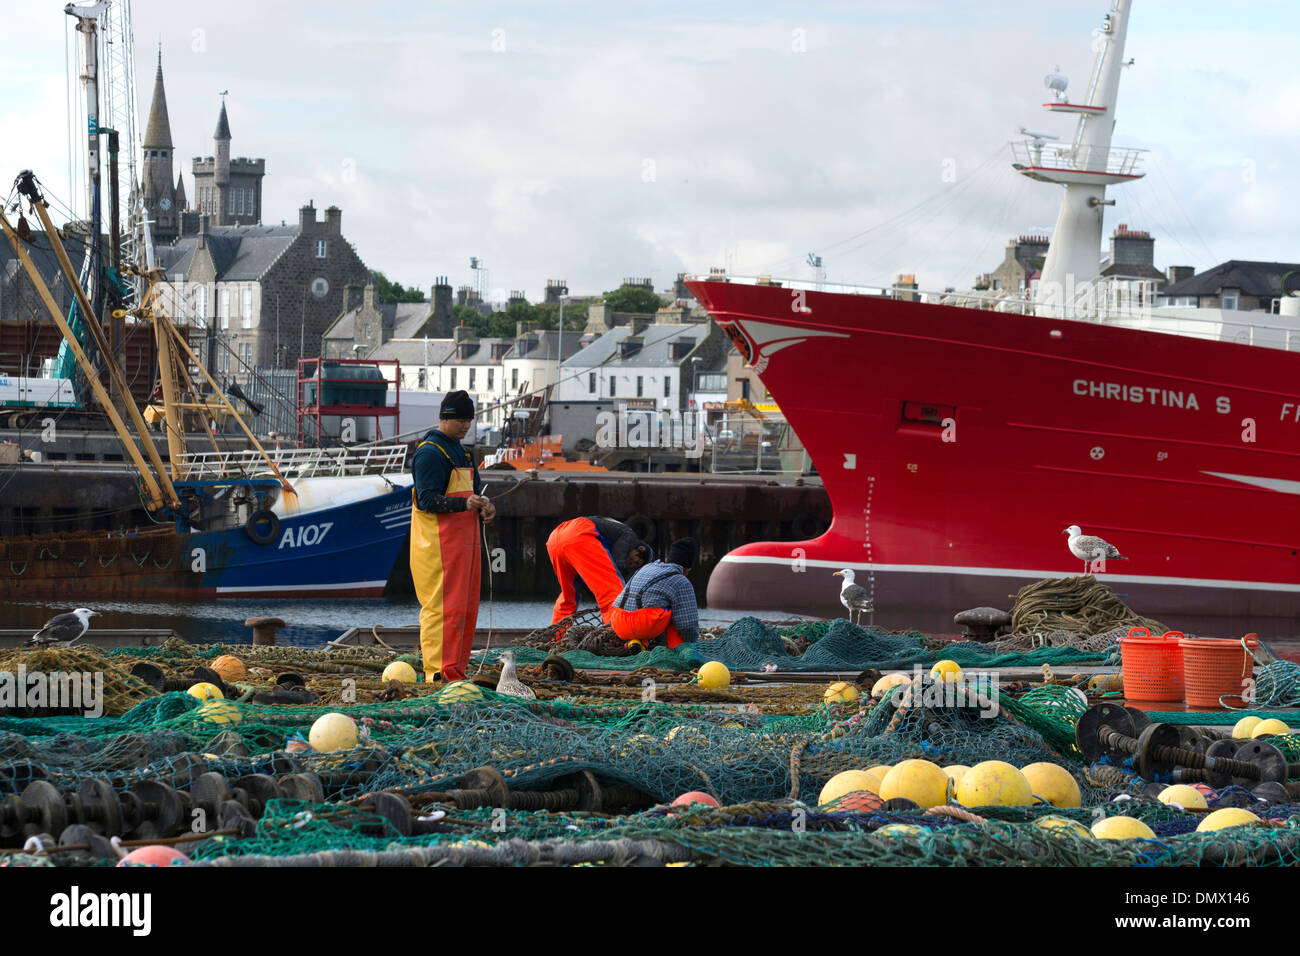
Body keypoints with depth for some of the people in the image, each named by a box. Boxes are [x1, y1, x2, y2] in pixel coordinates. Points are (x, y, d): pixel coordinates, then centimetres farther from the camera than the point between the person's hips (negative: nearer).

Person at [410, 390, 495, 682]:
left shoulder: (460, 452, 21)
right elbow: (428, 500, -17)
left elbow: (474, 490, 26)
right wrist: (464, 504, -29)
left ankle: (456, 671, 16)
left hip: (465, 540, 10)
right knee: (443, 606, -12)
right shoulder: (429, 453, -10)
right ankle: (440, 673, -12)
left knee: (467, 607, 10)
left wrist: (484, 506, 3)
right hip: (439, 544, -10)